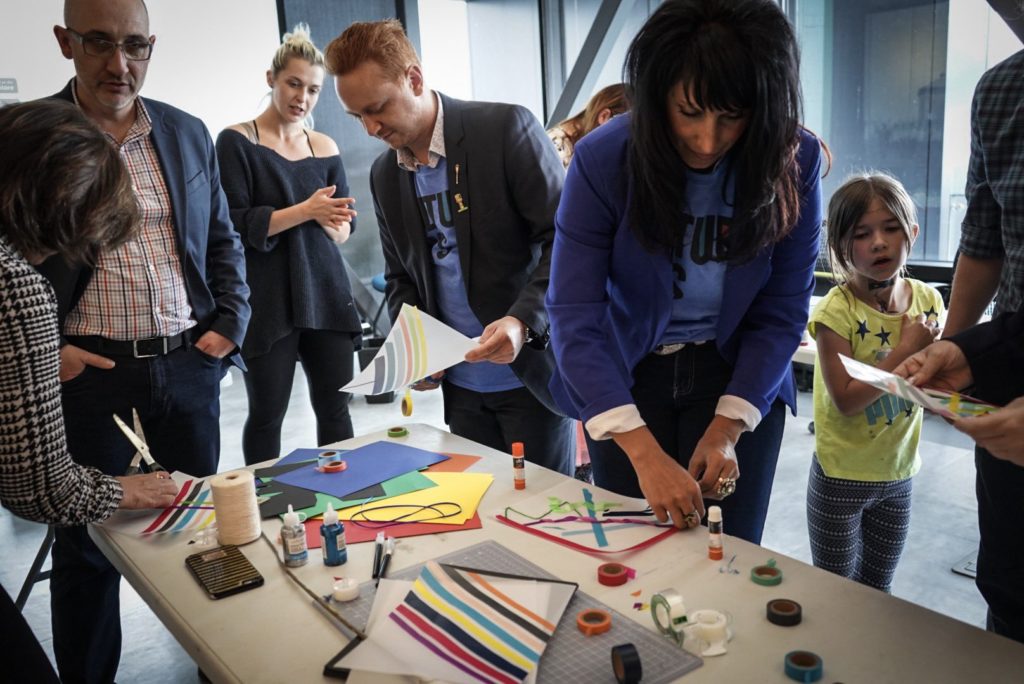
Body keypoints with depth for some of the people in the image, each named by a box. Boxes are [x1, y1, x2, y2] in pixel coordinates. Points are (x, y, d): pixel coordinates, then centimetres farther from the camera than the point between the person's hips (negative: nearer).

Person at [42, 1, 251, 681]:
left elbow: (223, 239, 14)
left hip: (190, 363, 4)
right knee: (88, 539, 9)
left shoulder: (188, 133, 7)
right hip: (87, 369, -3)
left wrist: (230, 322, 4)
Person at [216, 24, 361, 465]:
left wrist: (331, 221, -12)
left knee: (335, 407, 7)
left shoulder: (325, 148, 9)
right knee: (267, 414, 4)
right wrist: (304, 210, -18)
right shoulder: (236, 141, -3)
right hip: (268, 300, -4)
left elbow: (343, 232, 11)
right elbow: (235, 224, -11)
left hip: (326, 293, 4)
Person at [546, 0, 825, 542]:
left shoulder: (794, 160, -15)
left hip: (739, 375, 1)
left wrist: (727, 428, -20)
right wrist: (644, 452, -34)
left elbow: (783, 311, -10)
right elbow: (574, 319, -25)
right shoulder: (603, 159, -20)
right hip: (627, 378, 0)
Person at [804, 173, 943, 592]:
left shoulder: (927, 300, -2)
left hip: (899, 472, 5)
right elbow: (845, 400, -23)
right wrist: (904, 351, -21)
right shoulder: (837, 311, -19)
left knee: (877, 592, 22)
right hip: (841, 478, -5)